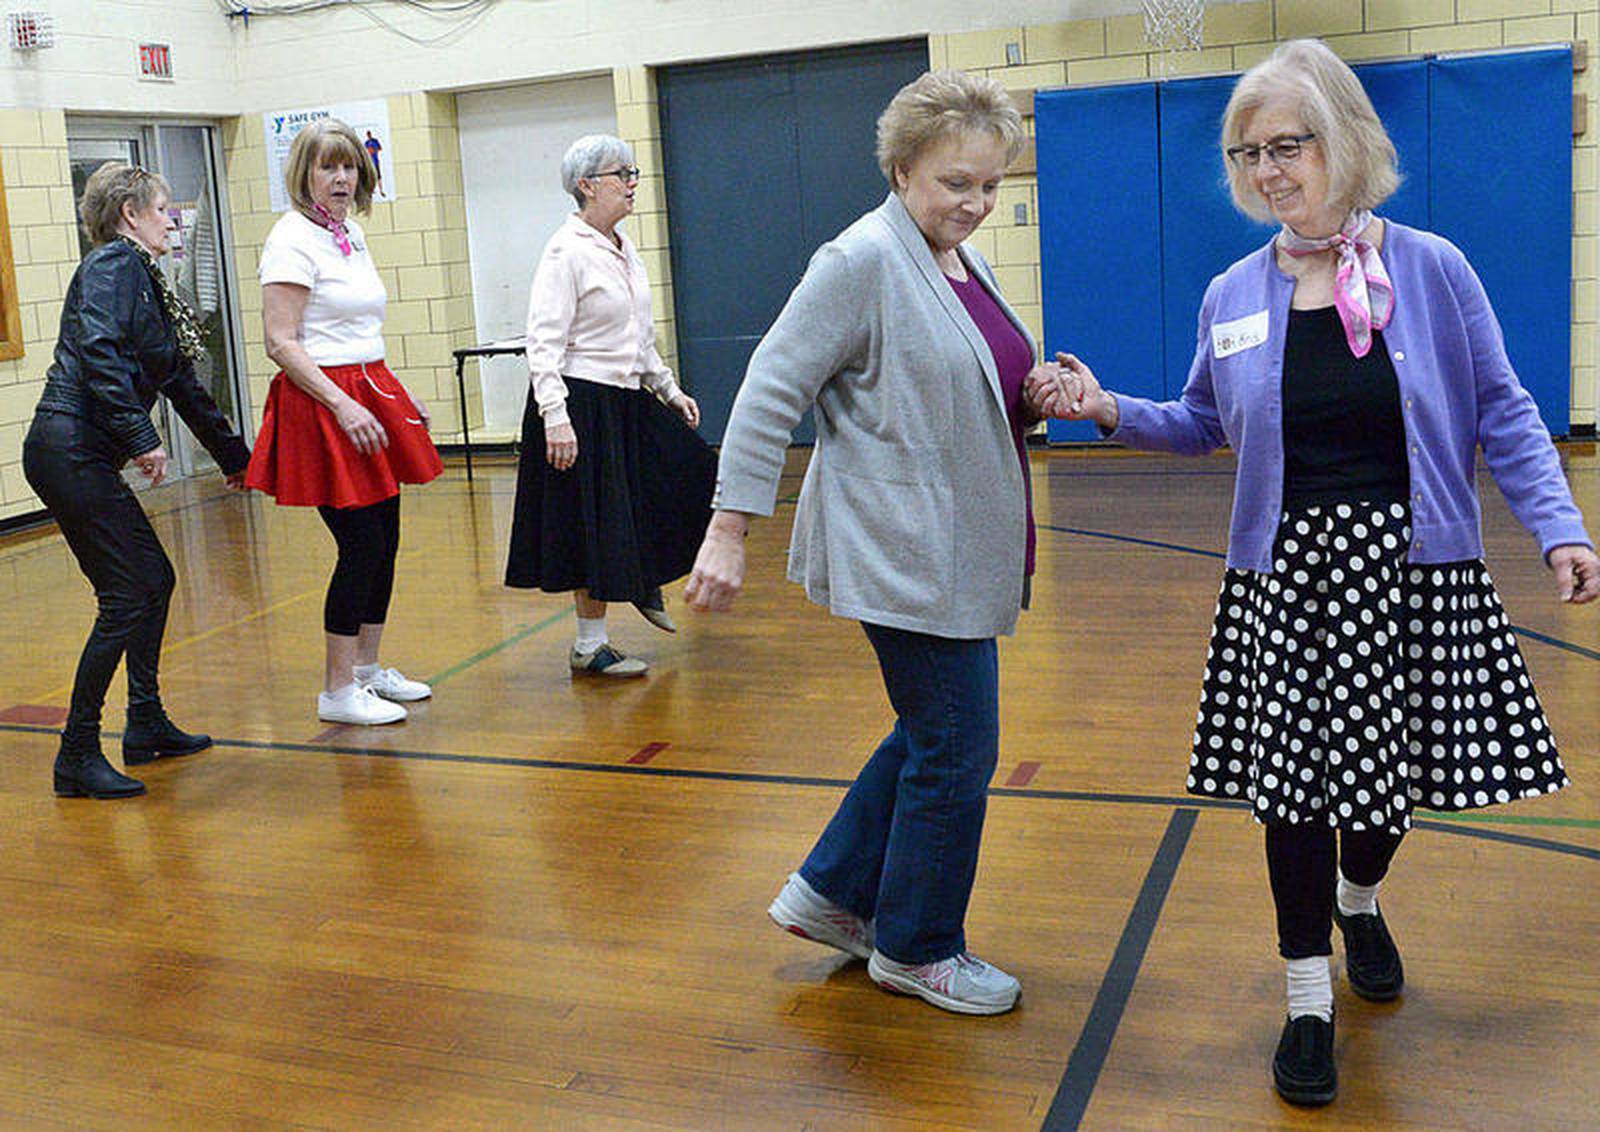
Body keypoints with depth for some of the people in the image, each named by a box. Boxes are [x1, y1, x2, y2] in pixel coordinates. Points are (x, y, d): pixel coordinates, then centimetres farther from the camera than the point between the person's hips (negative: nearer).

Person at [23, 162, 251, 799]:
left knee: (155, 580, 15)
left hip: (87, 458, 10)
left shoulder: (143, 278, 22)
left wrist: (234, 457, 36)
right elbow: (98, 352, -22)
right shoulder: (113, 264, -5)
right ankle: (77, 757, -1)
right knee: (125, 599, -8)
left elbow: (182, 384, 29)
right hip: (70, 452, -10)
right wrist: (141, 438, -24)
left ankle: (147, 727, 26)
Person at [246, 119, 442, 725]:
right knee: (362, 544, -7)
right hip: (321, 403, -9)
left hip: (369, 394, 9)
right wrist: (343, 406, -23)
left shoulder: (351, 233, 15)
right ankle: (337, 691, 4)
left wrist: (398, 396, 19)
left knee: (384, 539, 11)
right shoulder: (292, 239, -11)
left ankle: (368, 668, 25)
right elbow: (281, 344, -17)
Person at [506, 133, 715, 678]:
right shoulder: (566, 252, -13)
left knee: (694, 473, 7)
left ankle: (646, 580, 27)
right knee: (593, 521, -1)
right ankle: (590, 646, 12)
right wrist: (554, 417, -25)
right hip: (583, 403, -9)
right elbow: (543, 344, -18)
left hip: (629, 400, 9)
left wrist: (669, 391, 20)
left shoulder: (624, 250, 13)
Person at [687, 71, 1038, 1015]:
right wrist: (729, 534, -21)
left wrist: (1034, 399, 2)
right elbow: (771, 392, -17)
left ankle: (831, 894, 32)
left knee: (936, 734, 18)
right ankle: (916, 949, 20)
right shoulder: (862, 262, -15)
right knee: (956, 750, 0)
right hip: (904, 557, -10)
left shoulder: (963, 262, 12)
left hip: (962, 555, 10)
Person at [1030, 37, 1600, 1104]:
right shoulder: (1233, 296, 3)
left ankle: (1359, 900, 46)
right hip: (1287, 573, 1)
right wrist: (1110, 410, 0)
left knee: (1393, 764, 11)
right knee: (1293, 776, 3)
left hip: (1414, 565, -1)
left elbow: (1503, 415, 0)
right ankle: (1310, 1003, 19)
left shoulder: (1432, 268, -4)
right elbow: (1207, 424, 16)